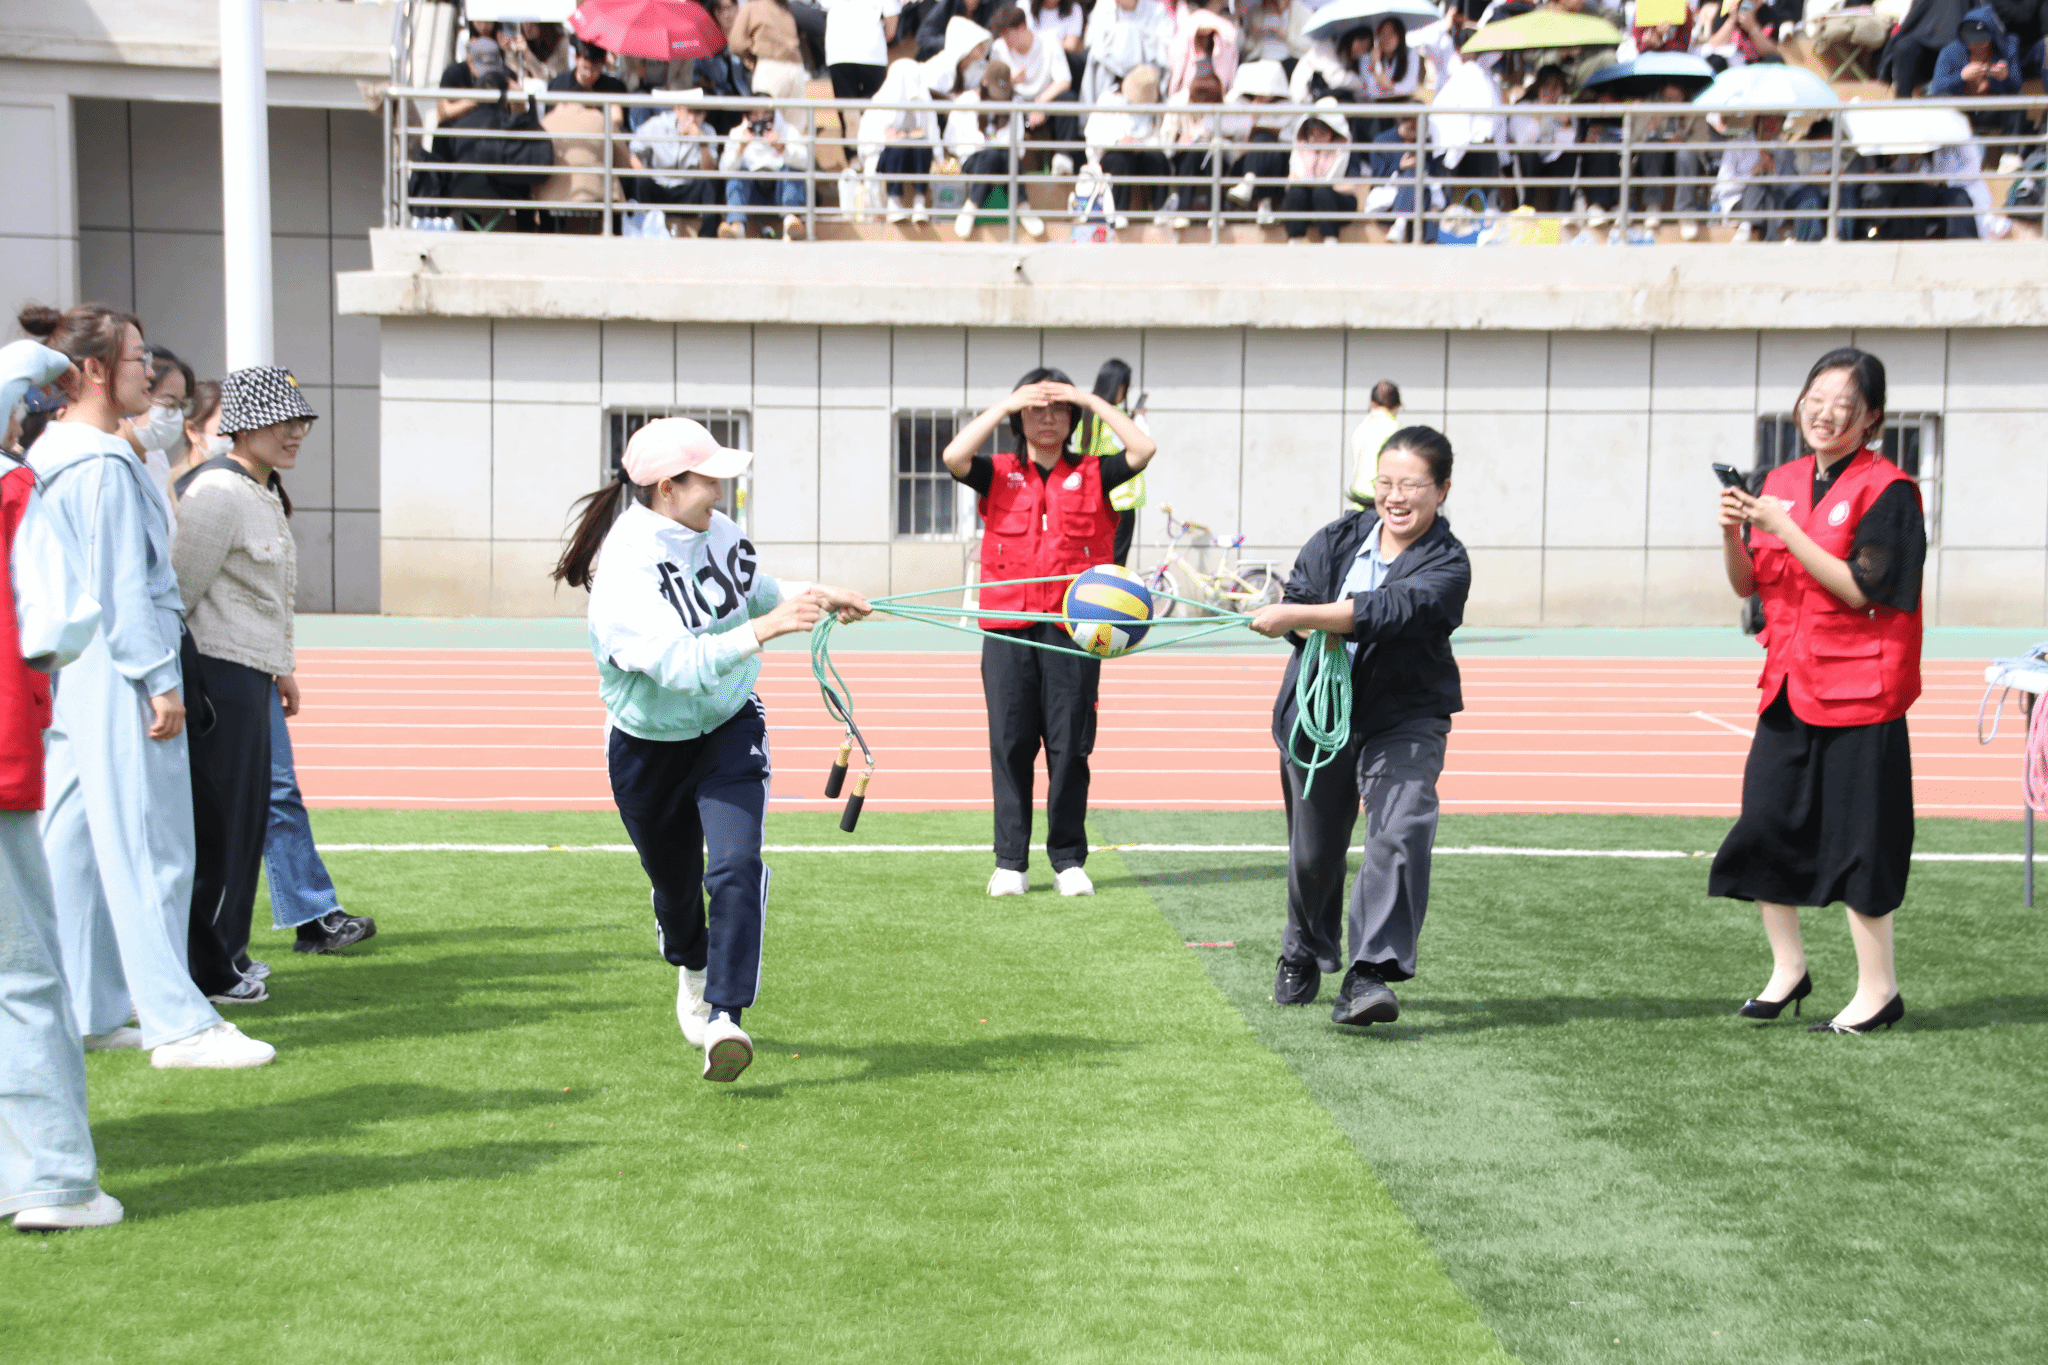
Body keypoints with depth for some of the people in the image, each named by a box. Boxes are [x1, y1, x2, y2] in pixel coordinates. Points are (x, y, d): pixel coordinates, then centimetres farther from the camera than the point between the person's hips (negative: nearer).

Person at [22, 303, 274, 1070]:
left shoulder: (51, 458, 15)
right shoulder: (106, 466, -15)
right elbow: (122, 586, -18)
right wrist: (160, 680, -17)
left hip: (69, 679, 10)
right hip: (115, 673, -10)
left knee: (75, 846, 11)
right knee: (148, 850, -7)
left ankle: (85, 1013, 17)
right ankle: (179, 1023, -5)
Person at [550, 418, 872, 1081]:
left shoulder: (718, 532, -7)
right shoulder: (623, 569, -28)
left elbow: (758, 590, 17)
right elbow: (681, 664, -38)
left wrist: (820, 597, 3)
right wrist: (767, 629, -43)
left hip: (730, 728, 3)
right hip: (647, 748, -3)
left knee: (734, 869, -19)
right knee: (674, 884, 16)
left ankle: (724, 1018, -20)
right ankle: (693, 974, 48)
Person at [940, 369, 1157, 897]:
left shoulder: (1092, 474, 10)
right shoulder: (999, 474, 10)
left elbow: (1143, 449, -5)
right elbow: (954, 456, -8)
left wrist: (1090, 400, -2)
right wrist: (1005, 404, -6)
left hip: (1072, 627, 0)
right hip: (1008, 629, 0)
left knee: (1070, 745, 1)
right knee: (1010, 743, 0)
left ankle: (1069, 859, 9)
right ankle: (1010, 862, 6)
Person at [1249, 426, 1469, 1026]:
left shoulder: (1447, 566, -14)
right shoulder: (1338, 539, 2)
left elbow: (1390, 610, -30)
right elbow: (1297, 596, -7)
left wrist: (1298, 615, -38)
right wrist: (1316, 630, -30)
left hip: (1405, 718, -3)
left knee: (1401, 833, -24)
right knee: (1313, 848, 11)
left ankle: (1368, 974, -25)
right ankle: (1303, 956, 38)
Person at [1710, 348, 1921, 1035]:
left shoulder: (1888, 489, -9)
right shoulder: (1782, 483, 11)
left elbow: (1858, 589, -18)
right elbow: (1747, 584, 11)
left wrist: (1785, 529, -21)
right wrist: (1734, 531, -8)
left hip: (1858, 691, -6)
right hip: (1788, 685, 6)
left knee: (1856, 838, -1)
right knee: (1764, 825, 6)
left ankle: (1878, 989, 11)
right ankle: (1788, 967, 23)